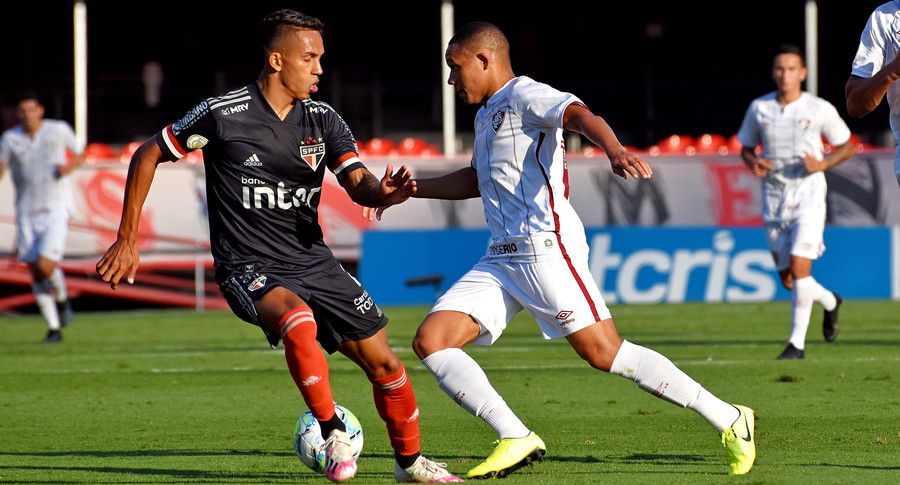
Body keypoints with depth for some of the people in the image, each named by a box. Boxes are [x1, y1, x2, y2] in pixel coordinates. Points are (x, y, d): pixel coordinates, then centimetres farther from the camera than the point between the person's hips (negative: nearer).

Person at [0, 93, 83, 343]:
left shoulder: (59, 130, -1)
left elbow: (80, 152, 13)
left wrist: (71, 165, -8)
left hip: (56, 210, -3)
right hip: (26, 214, 3)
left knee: (45, 266, -18)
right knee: (36, 274, 3)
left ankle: (62, 298, 16)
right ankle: (53, 328, 16)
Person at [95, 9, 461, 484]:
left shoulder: (323, 120, 2)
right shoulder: (222, 115, -11)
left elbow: (359, 185, -9)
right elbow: (147, 156, 0)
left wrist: (385, 192, -35)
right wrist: (127, 240, -2)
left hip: (314, 262, 5)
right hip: (248, 269, -5)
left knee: (384, 364, 5)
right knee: (298, 320, -38)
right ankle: (333, 434, -21)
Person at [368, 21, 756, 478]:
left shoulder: (524, 95, -5)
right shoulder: (487, 113, 25)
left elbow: (581, 115, -26)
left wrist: (613, 149, -47)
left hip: (545, 247, -9)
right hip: (501, 259, 9)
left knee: (605, 353, -15)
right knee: (430, 341, -5)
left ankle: (730, 421, -8)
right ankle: (517, 440, -13)